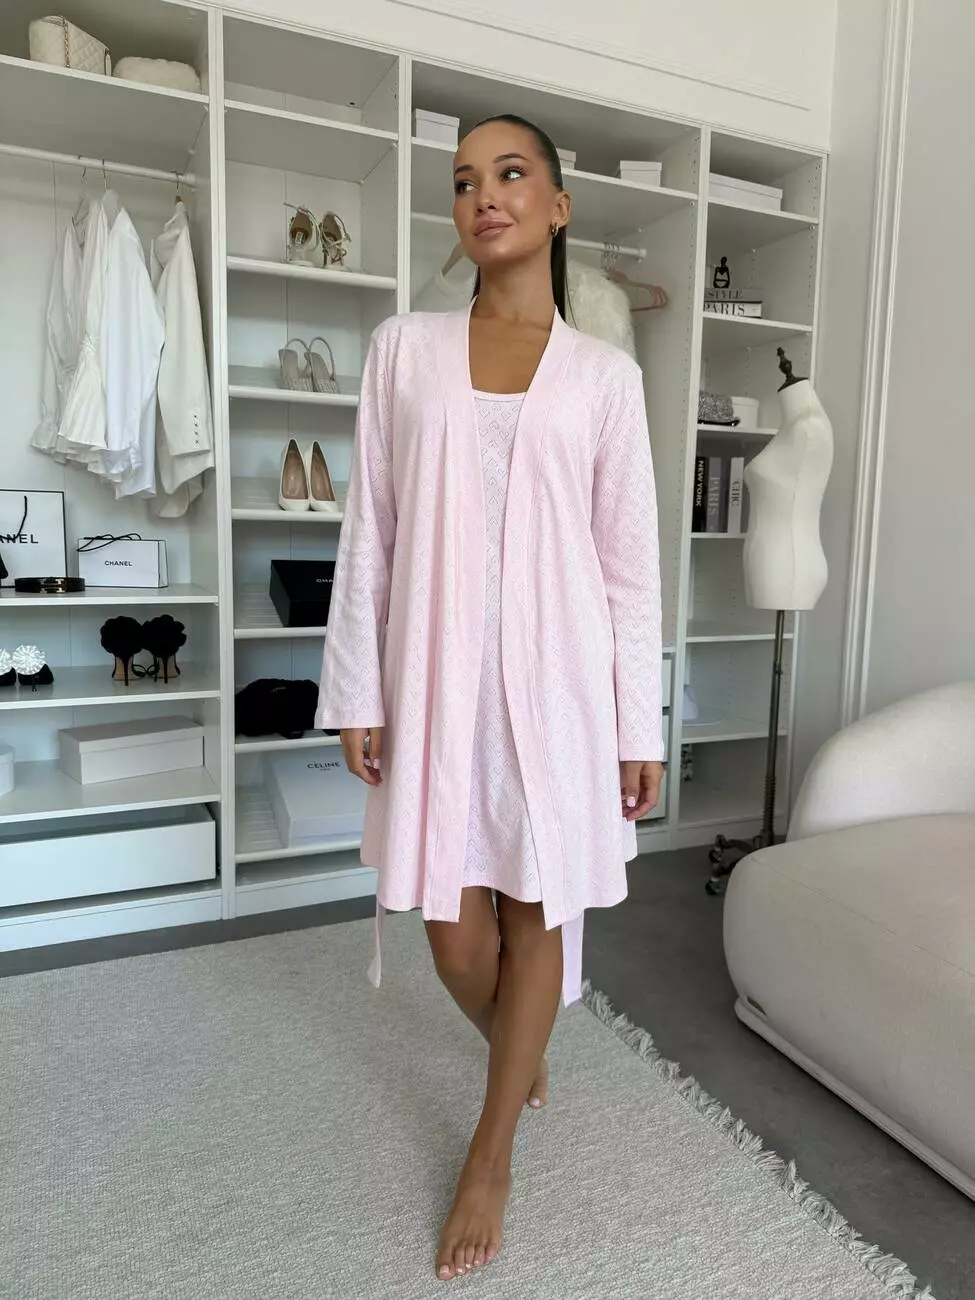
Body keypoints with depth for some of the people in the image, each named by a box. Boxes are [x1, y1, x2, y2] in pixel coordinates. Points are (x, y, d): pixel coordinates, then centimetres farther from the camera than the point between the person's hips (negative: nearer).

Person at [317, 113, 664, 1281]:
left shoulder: (605, 374, 4)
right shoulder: (403, 349, 6)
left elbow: (629, 559, 3)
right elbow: (369, 530, 4)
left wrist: (639, 723, 0)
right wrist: (357, 691, 0)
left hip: (556, 671, 0)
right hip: (435, 669, 1)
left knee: (537, 911, 9)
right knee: (453, 924, 9)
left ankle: (490, 1153, 31)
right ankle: (522, 1057, 44)